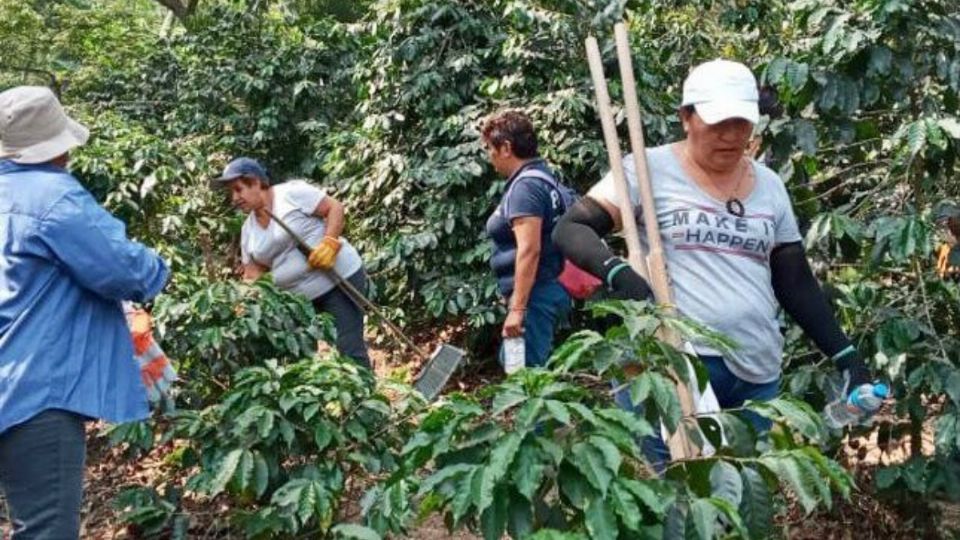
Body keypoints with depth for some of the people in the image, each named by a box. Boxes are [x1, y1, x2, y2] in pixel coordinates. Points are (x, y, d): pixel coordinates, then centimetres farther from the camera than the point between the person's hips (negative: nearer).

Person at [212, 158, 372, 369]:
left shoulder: (292, 193, -10)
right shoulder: (248, 230, 10)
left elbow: (335, 207, -9)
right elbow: (253, 274, 12)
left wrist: (329, 242, -22)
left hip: (340, 278, -7)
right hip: (298, 297, 8)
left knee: (349, 349, -9)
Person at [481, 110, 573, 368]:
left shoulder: (525, 186, -15)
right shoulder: (542, 179, 16)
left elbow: (529, 250, -23)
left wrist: (517, 308, -23)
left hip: (534, 296, -11)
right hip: (547, 290, 11)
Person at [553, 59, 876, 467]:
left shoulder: (769, 187, 13)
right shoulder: (649, 169, -3)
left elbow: (796, 283, 16)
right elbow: (570, 230, -6)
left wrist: (845, 354, 10)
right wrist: (618, 273, -24)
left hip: (757, 372, 5)